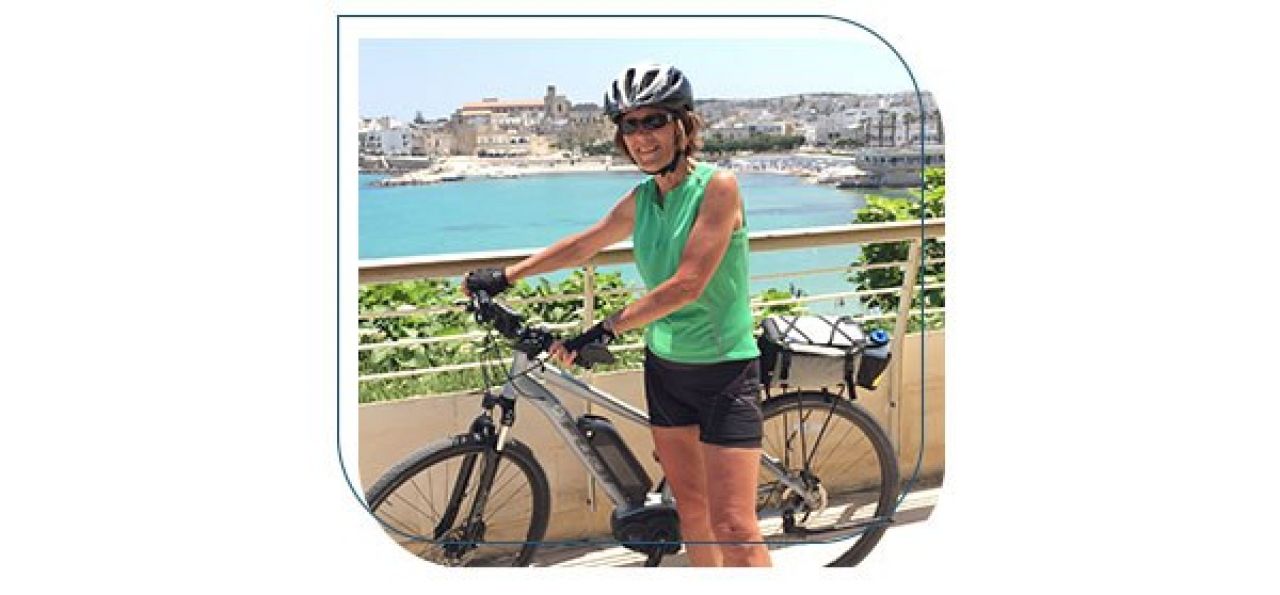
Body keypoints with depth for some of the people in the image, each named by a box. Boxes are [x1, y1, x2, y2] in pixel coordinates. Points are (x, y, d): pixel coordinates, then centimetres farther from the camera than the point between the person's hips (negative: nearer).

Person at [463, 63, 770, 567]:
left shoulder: (717, 185, -17)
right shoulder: (641, 200, 4)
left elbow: (687, 284, -25)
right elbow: (583, 245, 20)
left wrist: (606, 328, -25)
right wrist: (506, 275, 22)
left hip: (724, 371, -7)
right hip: (665, 366, 7)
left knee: (733, 526, -11)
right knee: (689, 502, 16)